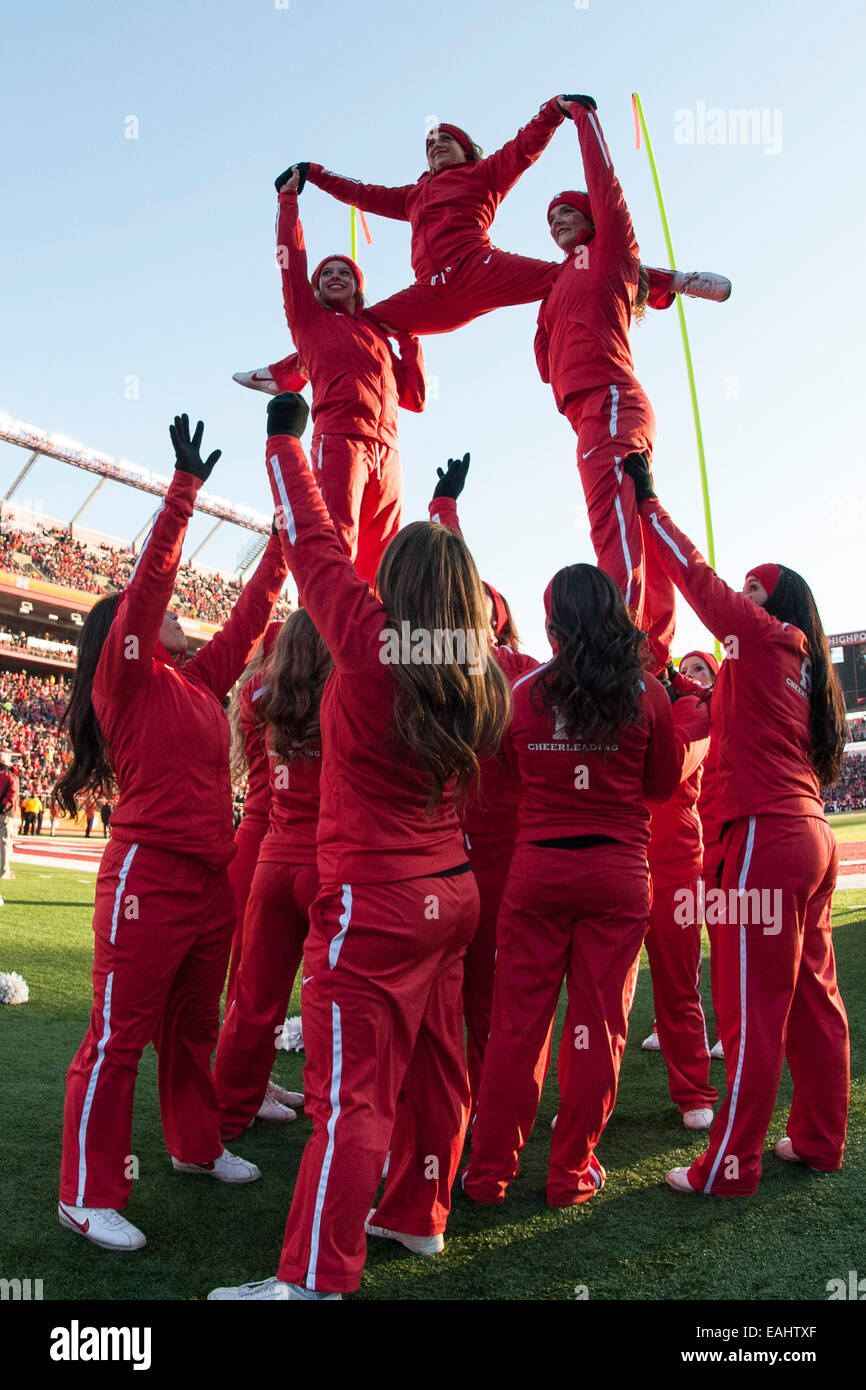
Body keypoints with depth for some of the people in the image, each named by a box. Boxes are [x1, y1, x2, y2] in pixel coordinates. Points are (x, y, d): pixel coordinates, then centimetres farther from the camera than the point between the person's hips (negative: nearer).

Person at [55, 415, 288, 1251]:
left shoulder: (199, 683, 13)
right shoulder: (124, 679, -6)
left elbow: (250, 615, 17)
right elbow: (149, 579, -15)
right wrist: (185, 486, -18)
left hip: (213, 877, 7)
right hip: (147, 876, -7)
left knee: (193, 1027, 20)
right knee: (118, 1037, 0)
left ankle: (196, 1147, 36)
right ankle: (87, 1196, 11)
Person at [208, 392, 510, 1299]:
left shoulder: (372, 642, -16)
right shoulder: (480, 674, 2)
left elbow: (313, 545, -7)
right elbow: (462, 597, 23)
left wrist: (285, 439, 6)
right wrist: (443, 529, 35)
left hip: (373, 902, -7)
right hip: (451, 892, 8)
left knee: (352, 1094, -2)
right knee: (432, 1068, 18)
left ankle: (314, 1279, 7)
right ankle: (417, 1214, 35)